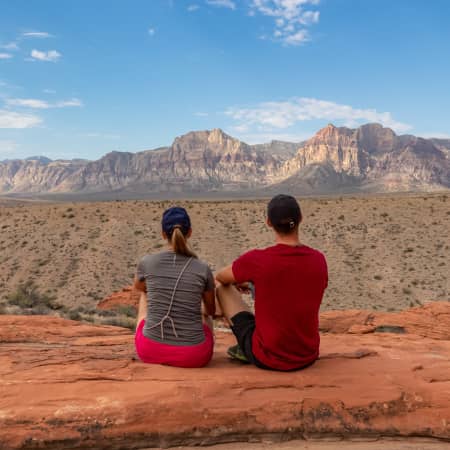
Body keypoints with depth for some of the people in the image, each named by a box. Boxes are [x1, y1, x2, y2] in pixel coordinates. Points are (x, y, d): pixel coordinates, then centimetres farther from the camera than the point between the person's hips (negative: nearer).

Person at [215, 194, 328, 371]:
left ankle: (247, 349, 24)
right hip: (307, 358, 4)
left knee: (223, 289, 12)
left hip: (268, 359, -4)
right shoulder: (319, 260, -8)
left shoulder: (256, 260, -20)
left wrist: (240, 281, 25)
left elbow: (220, 278, 2)